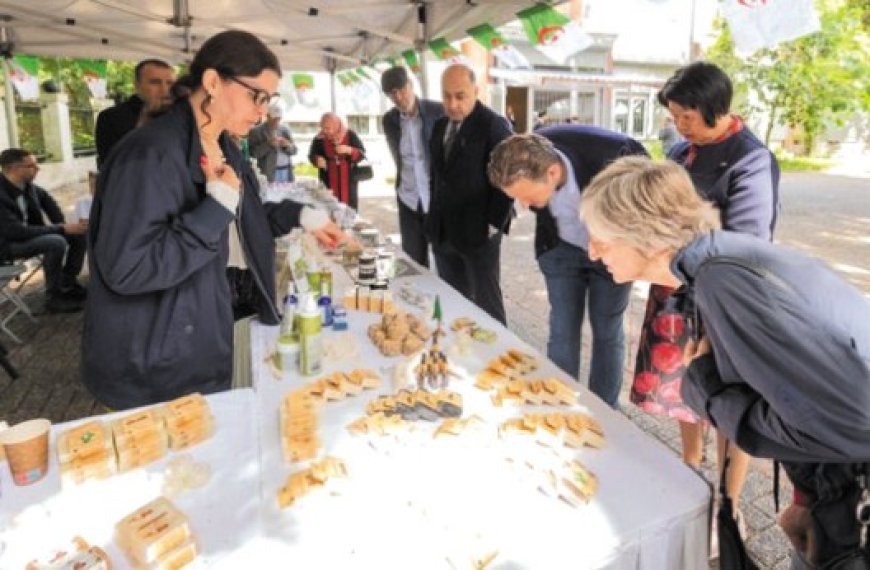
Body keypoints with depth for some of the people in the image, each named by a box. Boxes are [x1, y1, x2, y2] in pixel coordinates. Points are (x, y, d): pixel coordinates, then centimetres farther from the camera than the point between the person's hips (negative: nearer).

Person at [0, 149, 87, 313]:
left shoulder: (28, 186, -5)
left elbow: (46, 199, 17)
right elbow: (17, 231, -33)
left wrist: (60, 226, 3)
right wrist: (60, 229, -29)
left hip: (30, 233, 8)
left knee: (79, 234, 0)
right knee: (56, 242, -31)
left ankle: (67, 283, 11)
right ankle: (54, 298, -18)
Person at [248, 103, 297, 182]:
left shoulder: (285, 129, 14)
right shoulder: (256, 131, 1)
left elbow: (293, 150, 15)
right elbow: (253, 153, -7)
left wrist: (287, 145, -6)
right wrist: (268, 144, -18)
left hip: (287, 171, 4)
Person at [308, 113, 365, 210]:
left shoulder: (350, 135, -5)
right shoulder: (320, 139, -3)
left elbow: (361, 154, -4)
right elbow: (312, 155, 7)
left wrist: (349, 150, -23)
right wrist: (317, 159, -17)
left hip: (348, 180, 0)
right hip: (329, 182, 0)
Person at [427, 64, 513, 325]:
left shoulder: (494, 125, -9)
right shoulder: (440, 125, 13)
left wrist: (494, 225, -13)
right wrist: (434, 218, 14)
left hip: (478, 232, -6)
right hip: (443, 233, 7)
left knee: (486, 303, 3)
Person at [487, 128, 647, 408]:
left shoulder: (610, 154, -37)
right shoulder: (523, 168, -26)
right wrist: (547, 241, 10)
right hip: (561, 248, 2)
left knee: (606, 332, 7)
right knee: (562, 331, 3)